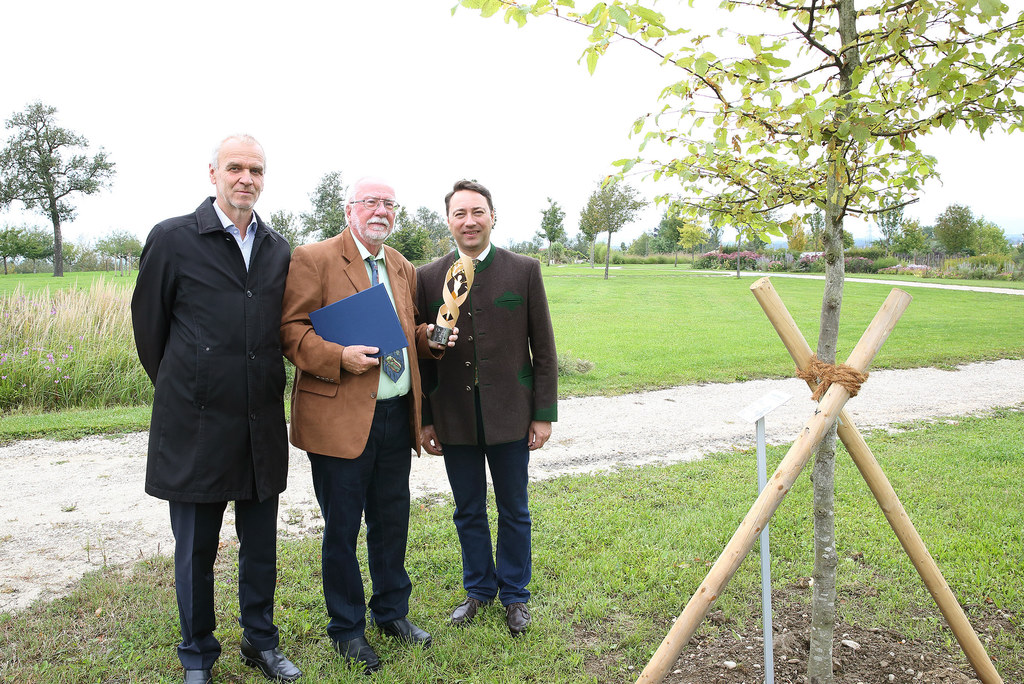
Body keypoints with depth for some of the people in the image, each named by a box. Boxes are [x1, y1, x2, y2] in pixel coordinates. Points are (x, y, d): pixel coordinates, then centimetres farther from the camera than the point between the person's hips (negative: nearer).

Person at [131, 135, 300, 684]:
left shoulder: (278, 250, 7)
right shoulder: (172, 239, -6)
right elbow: (148, 325, 3)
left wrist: (262, 391, 13)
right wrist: (182, 390, 11)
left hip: (261, 426, 4)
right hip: (196, 426, -3)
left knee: (261, 545, 14)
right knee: (195, 550, 11)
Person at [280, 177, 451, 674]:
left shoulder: (403, 268, 16)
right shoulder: (313, 259, -4)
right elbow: (292, 329, -9)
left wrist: (428, 336, 2)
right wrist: (339, 358, -23)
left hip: (397, 415, 6)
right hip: (341, 418, -6)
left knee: (392, 521, 17)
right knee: (342, 528, 7)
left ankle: (392, 612, 36)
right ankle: (347, 628, 25)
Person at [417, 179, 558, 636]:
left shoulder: (524, 271, -1)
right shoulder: (428, 278, 2)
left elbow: (544, 348, 1)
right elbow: (421, 353, 5)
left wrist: (544, 413, -2)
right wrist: (424, 419, 3)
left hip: (509, 414, -1)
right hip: (454, 418, 1)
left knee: (514, 511, 12)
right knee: (468, 512, 14)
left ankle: (514, 595, 31)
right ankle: (479, 588, 35)